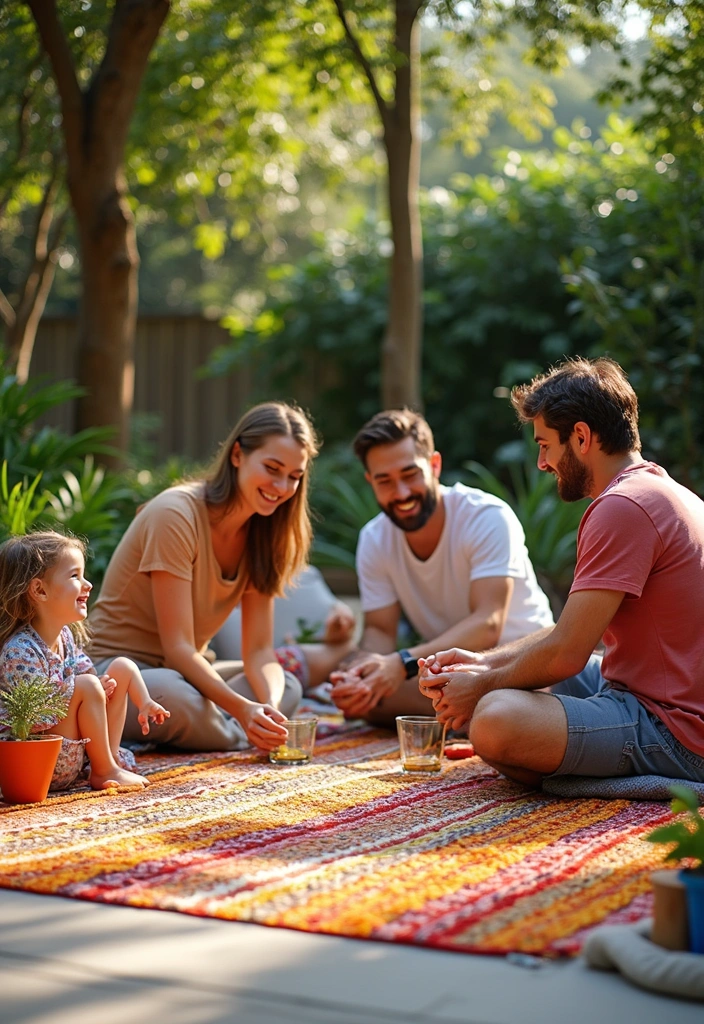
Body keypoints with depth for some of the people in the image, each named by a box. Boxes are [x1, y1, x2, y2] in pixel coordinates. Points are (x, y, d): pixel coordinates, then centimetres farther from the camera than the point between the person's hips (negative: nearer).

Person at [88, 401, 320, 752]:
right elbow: (177, 647, -26)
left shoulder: (261, 532, 1)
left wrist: (270, 707, -28)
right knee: (177, 698, -38)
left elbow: (259, 650, -6)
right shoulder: (177, 513, -22)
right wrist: (242, 708, -39)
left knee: (287, 685, -9)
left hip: (183, 669, 8)